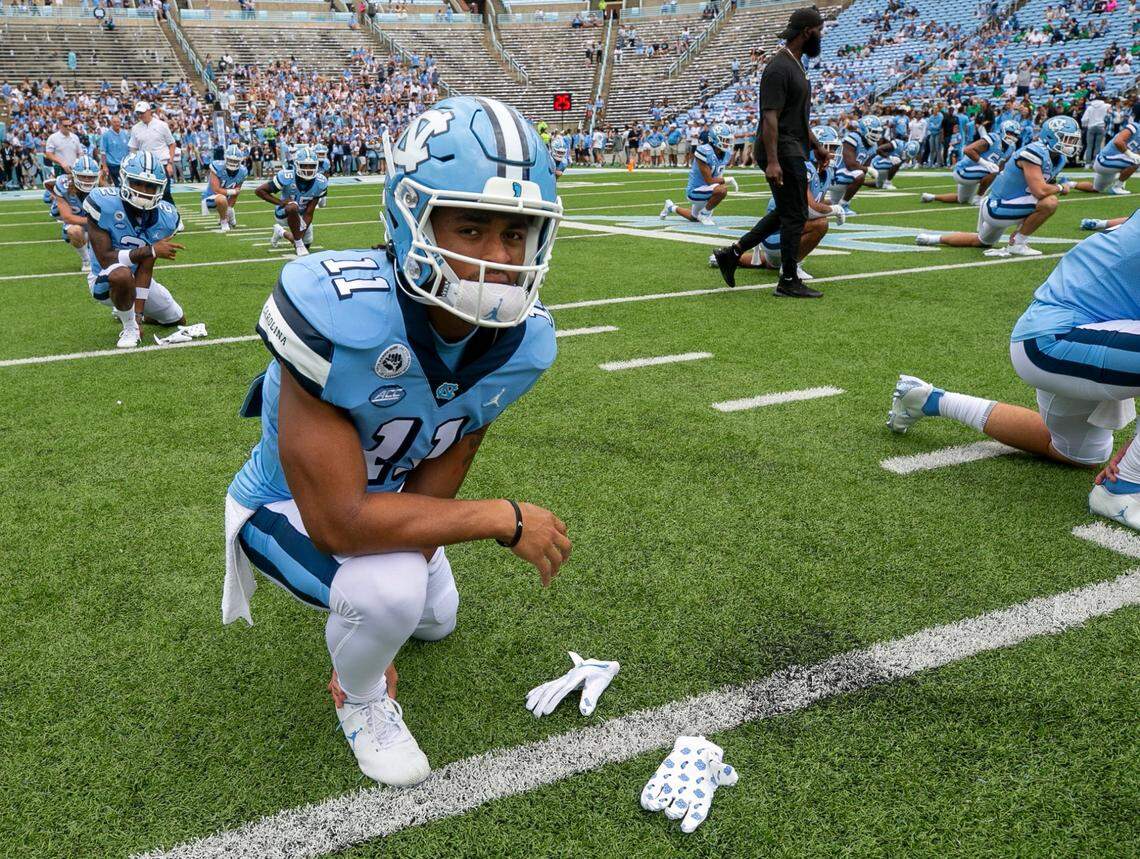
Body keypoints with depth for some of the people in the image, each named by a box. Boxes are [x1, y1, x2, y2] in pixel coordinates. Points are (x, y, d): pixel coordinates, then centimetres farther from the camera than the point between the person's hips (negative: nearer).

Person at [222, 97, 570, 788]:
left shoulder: (524, 339, -24)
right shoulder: (340, 315, -43)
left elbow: (438, 474, -16)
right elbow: (339, 520, -40)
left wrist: (380, 634, -17)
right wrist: (508, 520, -35)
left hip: (389, 493, 6)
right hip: (295, 503, -5)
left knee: (436, 621, 24)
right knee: (389, 591, -34)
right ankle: (360, 700, 2)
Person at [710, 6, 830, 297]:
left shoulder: (796, 65, 18)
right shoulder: (779, 69, -15)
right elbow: (770, 118, -22)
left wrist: (815, 145, 28)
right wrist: (772, 161, -28)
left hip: (793, 151, 10)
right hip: (783, 153, -10)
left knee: (784, 213, 15)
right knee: (795, 215, -5)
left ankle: (732, 253, 19)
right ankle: (788, 281, 4)